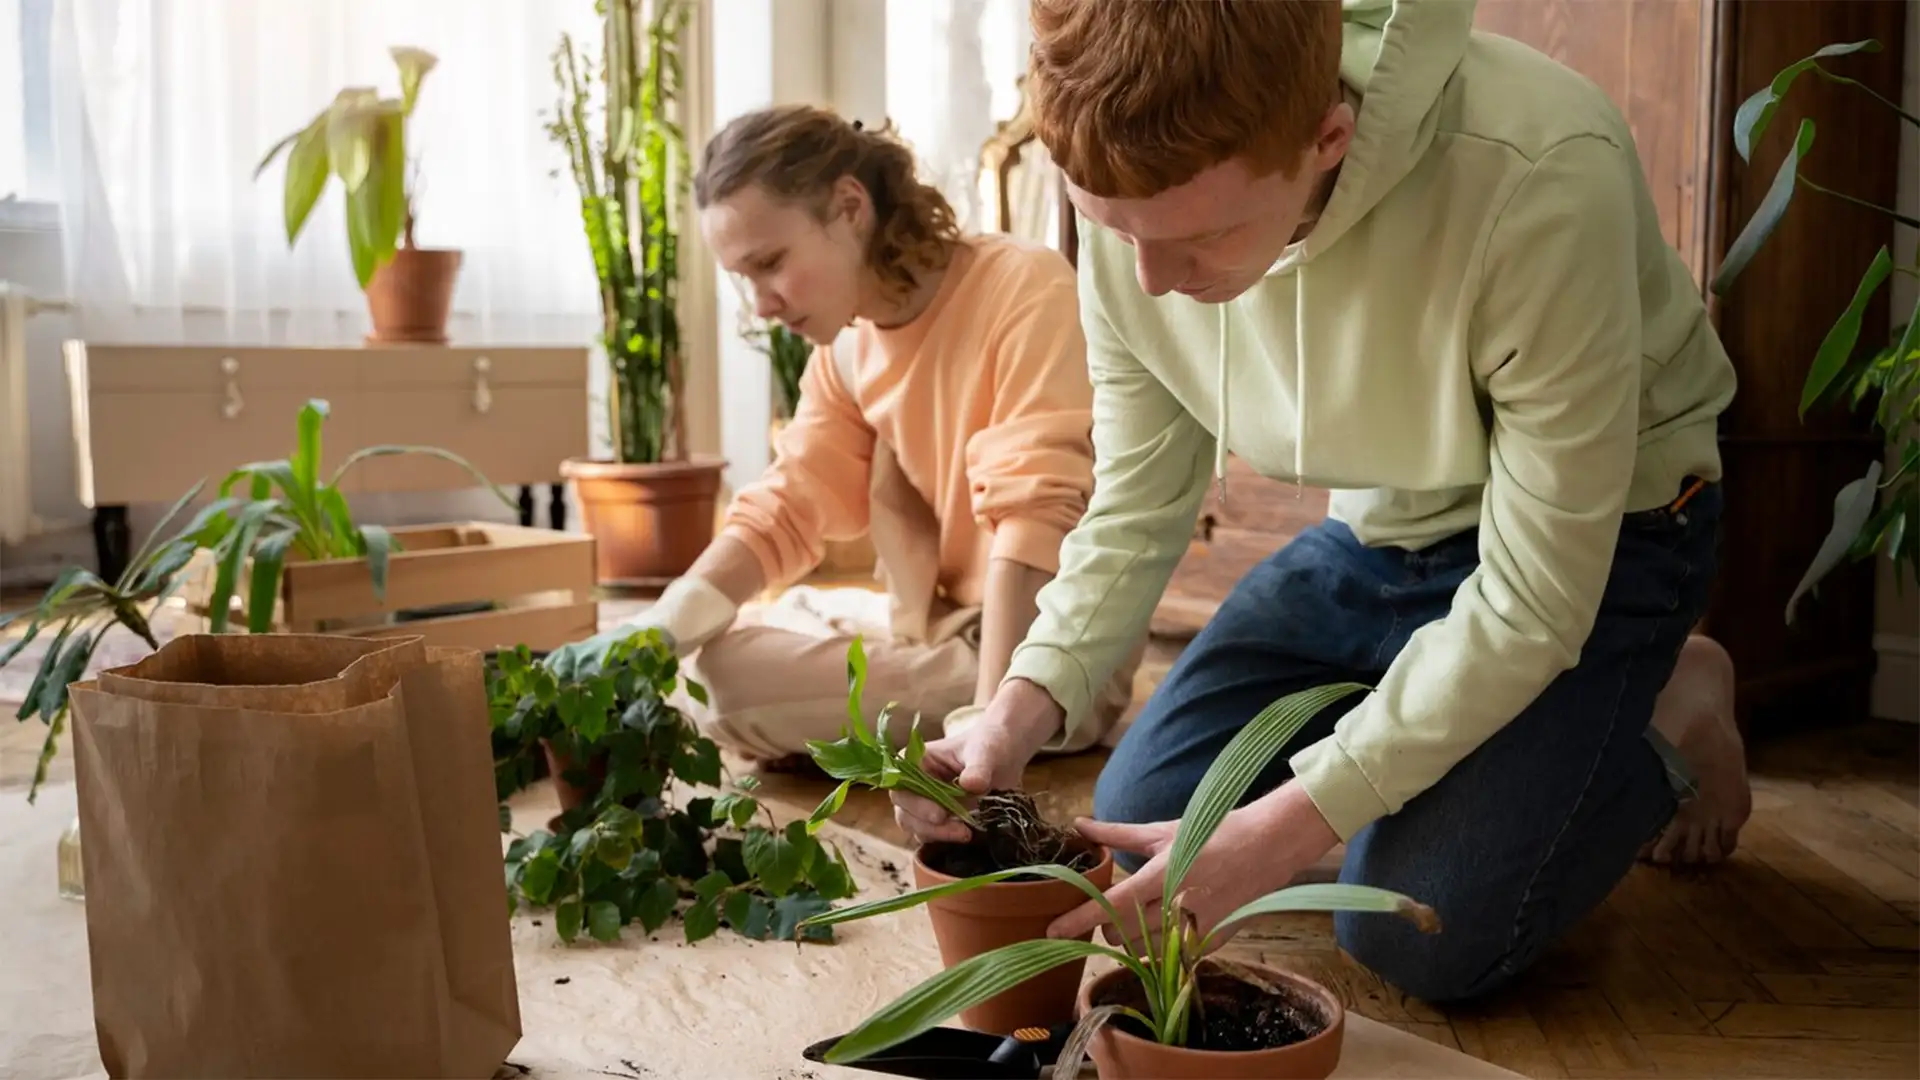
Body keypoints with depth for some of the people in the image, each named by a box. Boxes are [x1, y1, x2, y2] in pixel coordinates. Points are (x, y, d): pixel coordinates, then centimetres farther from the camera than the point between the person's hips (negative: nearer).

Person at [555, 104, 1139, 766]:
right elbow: (788, 505, 0)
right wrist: (659, 626, -16)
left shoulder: (1023, 289, -17)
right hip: (932, 635, 8)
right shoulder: (845, 344, 6)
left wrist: (988, 716, -30)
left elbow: (1035, 512, -24)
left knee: (731, 678, -19)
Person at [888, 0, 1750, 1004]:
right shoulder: (1141, 195, -18)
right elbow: (1136, 509, -6)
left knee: (1418, 933, -15)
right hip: (1372, 533, 5)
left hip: (1598, 531, -5)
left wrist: (1279, 829, -30)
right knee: (1140, 821, 1)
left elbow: (1533, 602, -28)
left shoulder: (1542, 178, -36)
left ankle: (1672, 710, 10)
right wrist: (1019, 711, -22)